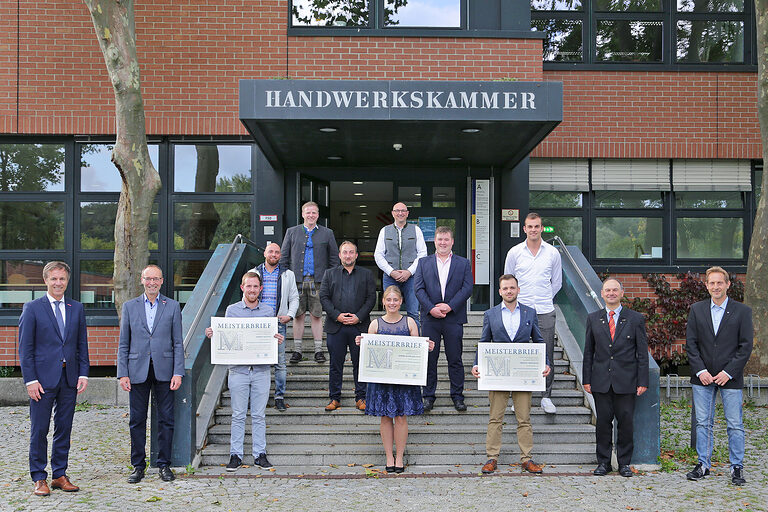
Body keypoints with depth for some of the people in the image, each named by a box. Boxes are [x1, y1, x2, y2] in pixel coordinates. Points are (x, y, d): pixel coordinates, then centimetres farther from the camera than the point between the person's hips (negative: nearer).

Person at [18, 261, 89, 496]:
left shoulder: (77, 308, 10)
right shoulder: (32, 308, -1)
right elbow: (25, 348, -3)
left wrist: (83, 373, 3)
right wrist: (30, 380, -10)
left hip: (69, 378, 4)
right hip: (43, 379, -4)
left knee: (64, 429, 9)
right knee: (39, 430, 1)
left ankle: (60, 475, 18)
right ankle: (39, 479, 11)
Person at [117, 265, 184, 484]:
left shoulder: (172, 306, 5)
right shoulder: (129, 306, 8)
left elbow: (178, 343, 4)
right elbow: (123, 344, 7)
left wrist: (178, 373, -5)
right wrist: (122, 373, -1)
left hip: (164, 371, 0)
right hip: (137, 371, 1)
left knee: (166, 419, 3)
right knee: (137, 421, 5)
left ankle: (164, 465, 13)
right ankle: (138, 466, 15)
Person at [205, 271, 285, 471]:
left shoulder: (269, 311, 8)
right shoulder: (231, 310, 5)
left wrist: (278, 341, -11)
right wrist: (213, 335, -12)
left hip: (261, 370, 1)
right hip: (238, 369, -1)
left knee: (259, 415, 6)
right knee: (238, 415, 3)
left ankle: (260, 454, 13)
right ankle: (236, 455, 12)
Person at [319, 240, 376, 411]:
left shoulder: (366, 274, 11)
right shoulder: (330, 274, 12)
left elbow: (371, 298, 3)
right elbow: (324, 297, 4)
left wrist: (359, 317, -9)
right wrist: (337, 315, -9)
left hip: (359, 325, 0)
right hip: (336, 326, 0)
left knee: (360, 363, 2)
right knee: (335, 364, 4)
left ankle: (361, 398, 11)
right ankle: (334, 399, 13)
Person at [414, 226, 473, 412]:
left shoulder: (463, 263, 8)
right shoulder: (424, 262, 10)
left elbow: (467, 288, -2)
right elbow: (419, 288, 1)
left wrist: (449, 306, -13)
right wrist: (431, 308, -12)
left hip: (454, 318, -1)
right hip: (430, 318, 1)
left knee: (455, 358, 4)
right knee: (429, 358, 4)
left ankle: (457, 396, 15)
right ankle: (428, 396, 14)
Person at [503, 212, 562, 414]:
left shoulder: (552, 253, 4)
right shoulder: (514, 252, 3)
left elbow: (557, 282, 15)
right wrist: (519, 299, 11)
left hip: (545, 312, 0)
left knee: (547, 356, 1)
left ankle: (546, 397, 11)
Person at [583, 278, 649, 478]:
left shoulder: (636, 319, 3)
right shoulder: (593, 319, 8)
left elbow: (642, 353, 2)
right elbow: (588, 352, 9)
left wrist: (642, 382, -4)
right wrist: (586, 379, 3)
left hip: (626, 381, -1)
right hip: (601, 381, 2)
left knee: (625, 422, 3)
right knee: (603, 422, 5)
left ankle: (624, 463, 15)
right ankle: (603, 462, 15)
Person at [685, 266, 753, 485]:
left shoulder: (742, 311, 0)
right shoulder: (697, 309, 6)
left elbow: (746, 346, -3)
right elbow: (690, 343, 4)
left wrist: (728, 372, -11)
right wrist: (701, 371, -7)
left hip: (730, 377, -2)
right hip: (703, 377, 2)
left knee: (735, 425, 2)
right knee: (703, 423, 7)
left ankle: (737, 468, 12)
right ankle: (703, 464, 16)